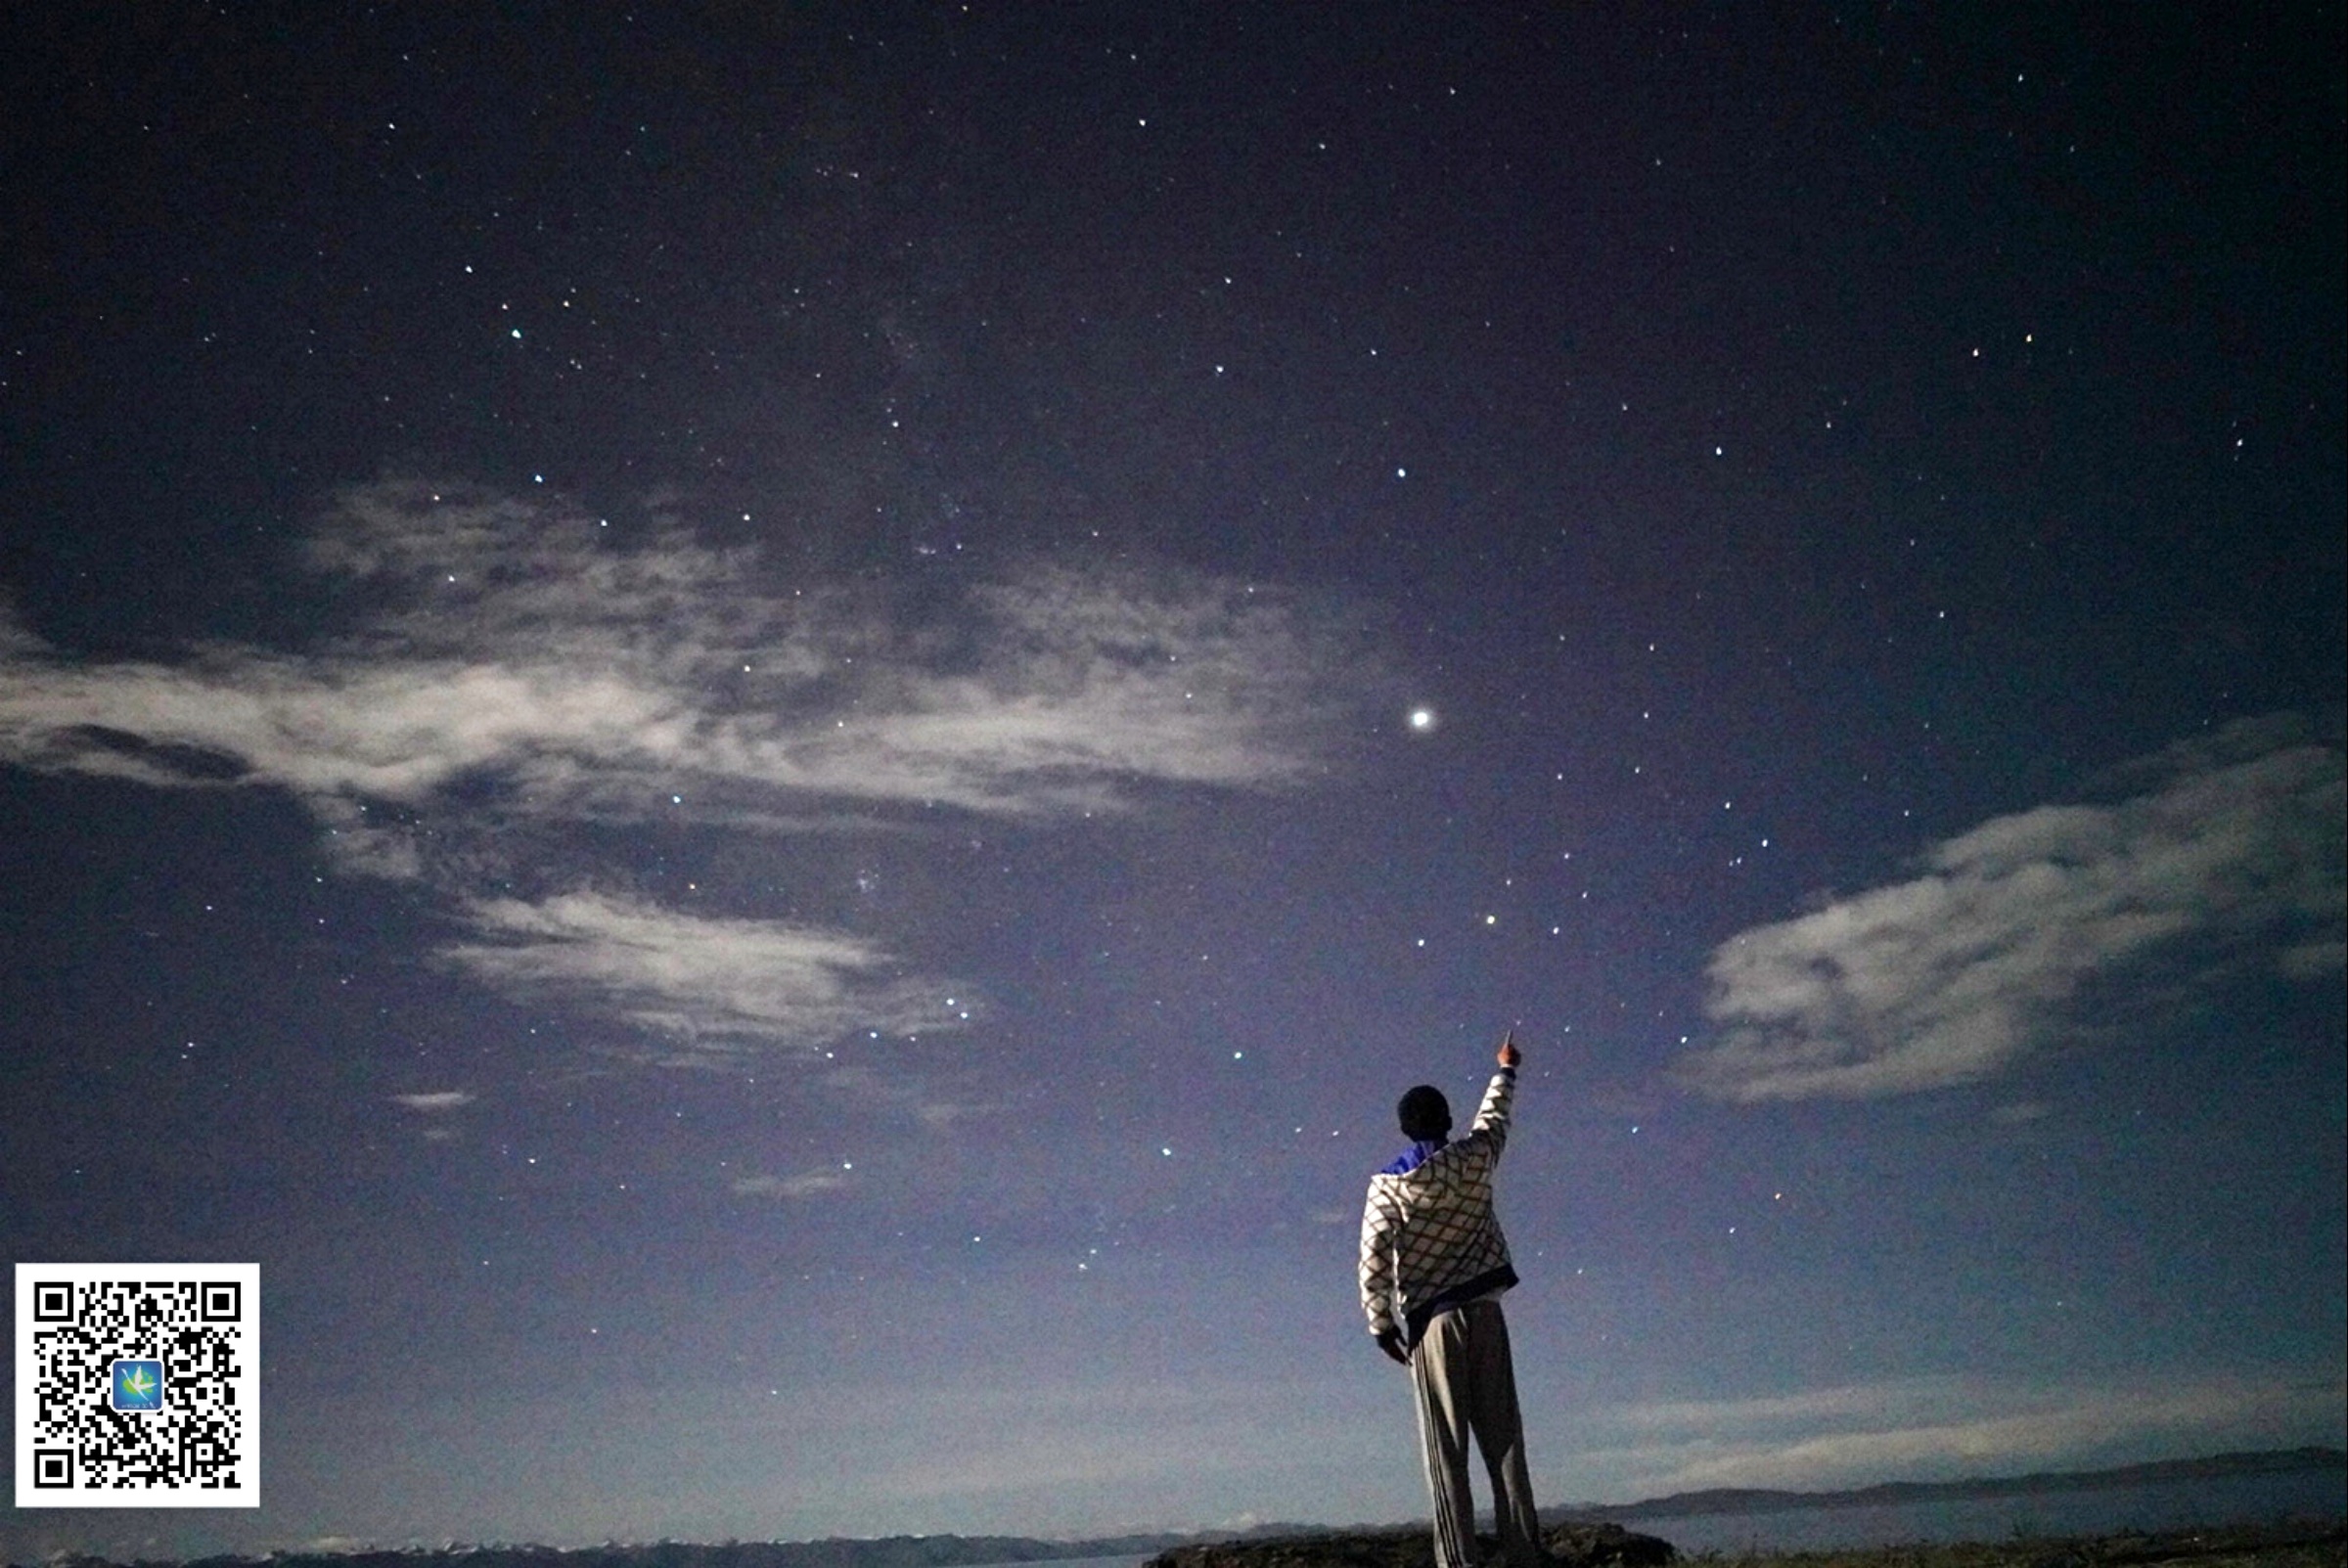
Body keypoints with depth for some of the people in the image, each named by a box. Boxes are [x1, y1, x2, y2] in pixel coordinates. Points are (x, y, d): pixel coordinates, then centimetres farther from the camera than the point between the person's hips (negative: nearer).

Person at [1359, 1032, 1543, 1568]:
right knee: (1504, 1436, 5)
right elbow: (1494, 1116, 24)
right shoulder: (1474, 1159, 4)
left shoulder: (1387, 1185, -1)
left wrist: (1380, 1323, -1)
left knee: (1446, 1448, -1)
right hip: (1484, 1311, 2)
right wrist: (1506, 1069, 42)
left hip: (1431, 1320, -2)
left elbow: (1375, 1257, -8)